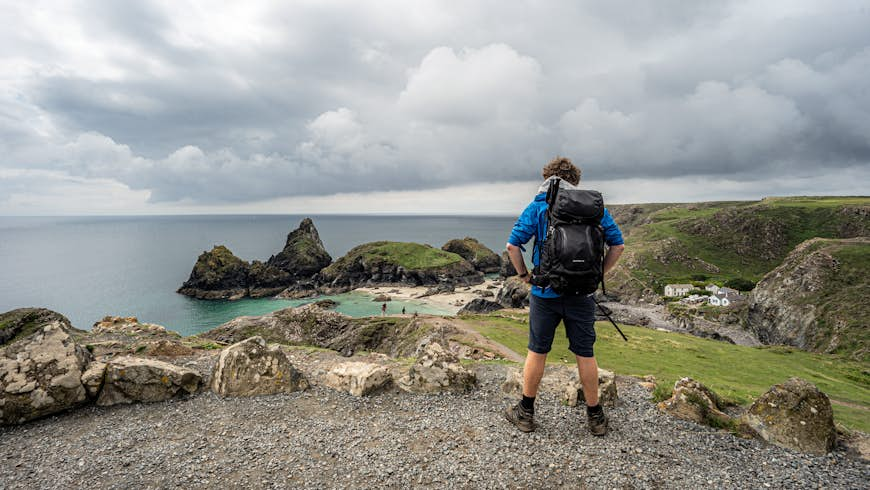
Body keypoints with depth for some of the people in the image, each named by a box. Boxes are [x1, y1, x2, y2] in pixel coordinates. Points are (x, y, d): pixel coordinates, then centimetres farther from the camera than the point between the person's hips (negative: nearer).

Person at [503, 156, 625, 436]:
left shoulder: (538, 207, -3)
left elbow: (513, 246, -9)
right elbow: (618, 246, 5)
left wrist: (524, 275, 2)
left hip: (545, 292, -2)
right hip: (582, 293, 2)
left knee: (537, 352, 10)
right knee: (585, 354, 13)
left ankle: (525, 413, 23)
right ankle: (595, 417, 27)